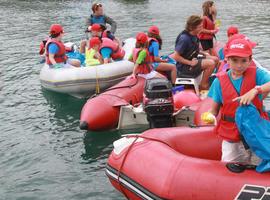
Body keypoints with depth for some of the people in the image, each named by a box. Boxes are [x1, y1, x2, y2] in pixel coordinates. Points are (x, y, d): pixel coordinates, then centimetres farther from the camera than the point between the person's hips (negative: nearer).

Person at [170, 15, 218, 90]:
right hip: (183, 67, -10)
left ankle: (206, 80, 18)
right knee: (211, 63, -23)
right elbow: (176, 56, -26)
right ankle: (203, 85, -5)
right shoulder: (184, 38, -25)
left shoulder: (194, 36, 4)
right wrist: (190, 63, -23)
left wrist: (202, 53, 5)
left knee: (215, 59, 8)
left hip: (192, 60, 10)